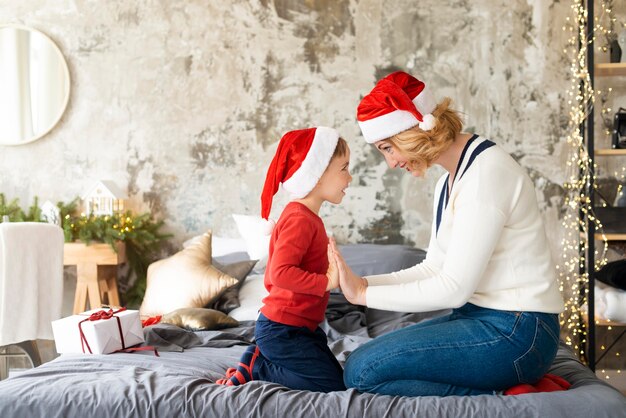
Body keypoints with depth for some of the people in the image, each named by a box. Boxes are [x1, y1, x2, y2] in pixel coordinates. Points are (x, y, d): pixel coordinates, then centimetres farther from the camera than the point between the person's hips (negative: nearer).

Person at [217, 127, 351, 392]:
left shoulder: (305, 216, 13)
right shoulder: (300, 220, -20)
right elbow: (280, 272, -31)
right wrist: (326, 282, -27)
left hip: (301, 327, 10)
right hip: (282, 329, -10)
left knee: (336, 375, 16)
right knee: (334, 385, -8)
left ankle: (259, 358, 11)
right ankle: (254, 369, -3)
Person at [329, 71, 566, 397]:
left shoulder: (486, 172, -19)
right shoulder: (449, 181, 13)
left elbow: (453, 288, -21)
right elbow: (434, 268, 14)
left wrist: (364, 294, -13)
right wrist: (363, 282, 1)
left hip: (515, 333, -10)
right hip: (479, 317, 10)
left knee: (362, 371, -16)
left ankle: (500, 399, -10)